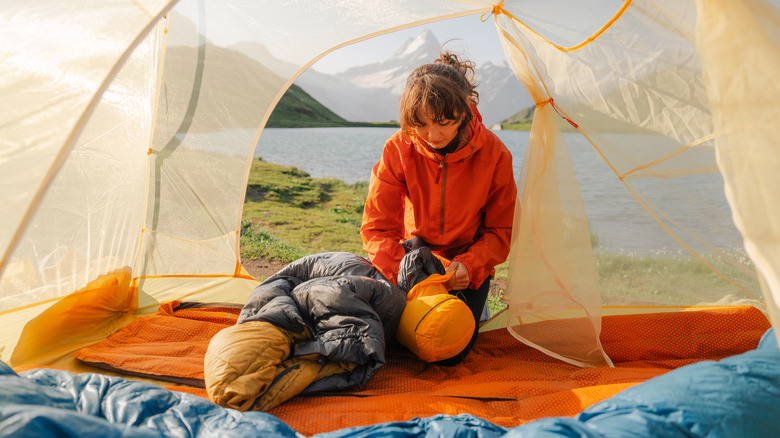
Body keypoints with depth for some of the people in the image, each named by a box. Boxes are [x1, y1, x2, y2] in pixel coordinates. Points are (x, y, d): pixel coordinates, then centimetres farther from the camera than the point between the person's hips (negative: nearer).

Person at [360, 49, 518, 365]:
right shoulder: (399, 150, -20)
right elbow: (377, 226, -17)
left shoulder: (494, 155, -21)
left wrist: (470, 265, -28)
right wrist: (403, 272, -34)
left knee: (449, 355, -13)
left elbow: (501, 231, -10)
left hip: (469, 262, -1)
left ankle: (473, 304, 19)